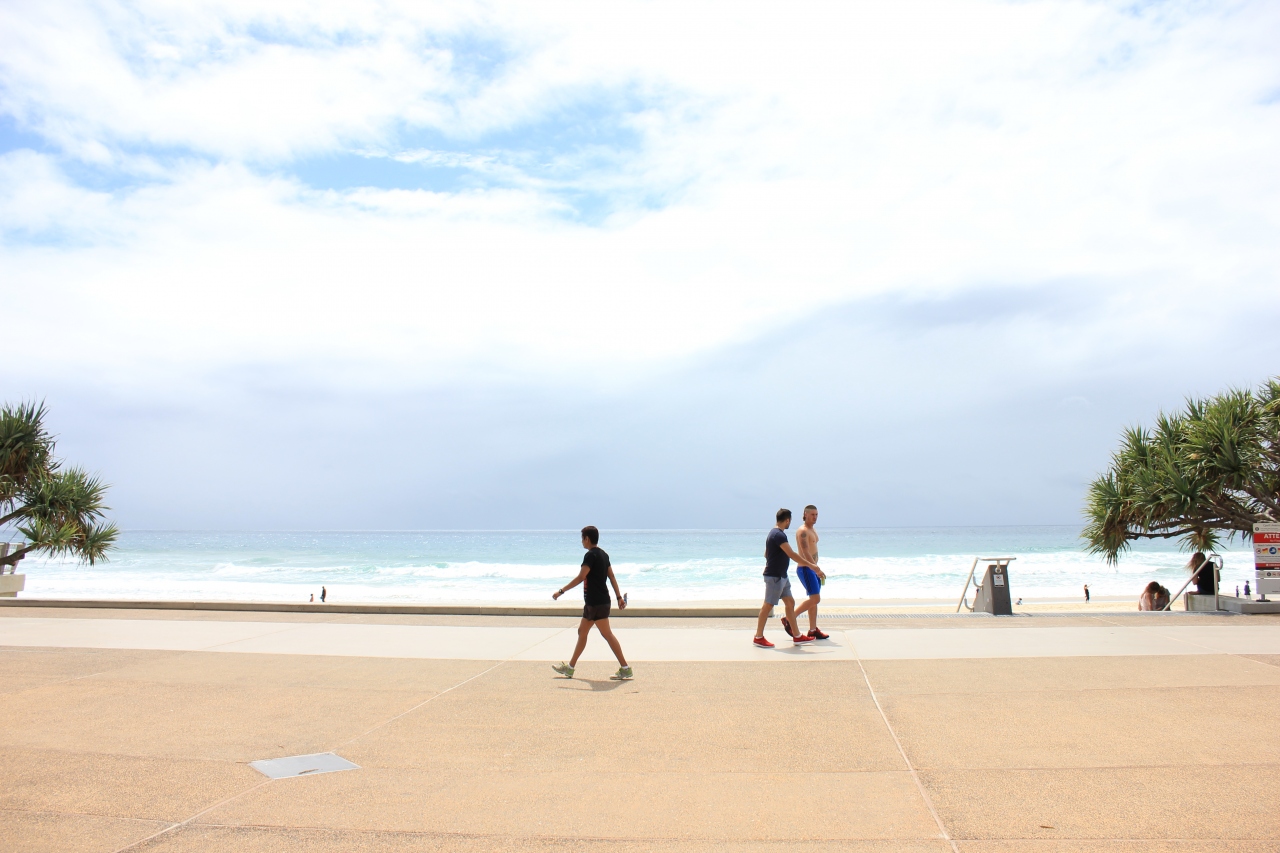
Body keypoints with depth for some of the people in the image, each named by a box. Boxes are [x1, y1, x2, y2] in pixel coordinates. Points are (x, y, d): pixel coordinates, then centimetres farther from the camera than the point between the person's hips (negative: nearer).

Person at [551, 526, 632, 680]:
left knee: (607, 634, -8)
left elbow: (580, 578, -18)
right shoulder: (603, 554, 13)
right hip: (592, 602, 10)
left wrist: (561, 591, -13)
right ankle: (570, 667, 23)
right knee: (582, 631, 15)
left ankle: (625, 668, -6)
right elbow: (612, 577, 14)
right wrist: (619, 597, 15)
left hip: (597, 602, -10)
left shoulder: (591, 555, -14)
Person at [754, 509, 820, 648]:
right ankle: (758, 637, 4)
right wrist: (810, 565, -19)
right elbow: (792, 554, -24)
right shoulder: (779, 535, -20)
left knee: (790, 603, 11)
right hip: (774, 576, -10)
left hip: (781, 576, 10)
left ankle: (797, 636, 17)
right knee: (768, 605, -3)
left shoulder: (774, 533, 13)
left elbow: (766, 554, 22)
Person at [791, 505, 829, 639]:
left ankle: (813, 630, 14)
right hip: (805, 569, -10)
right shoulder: (803, 531, -15)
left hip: (813, 569, 10)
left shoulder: (813, 530, 16)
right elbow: (806, 553, -23)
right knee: (815, 598, -13)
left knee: (814, 599, 9)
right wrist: (817, 569, -28)